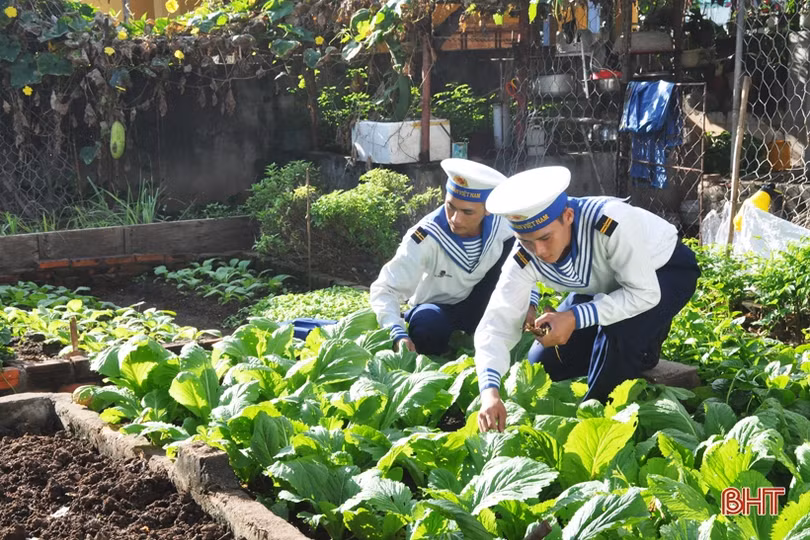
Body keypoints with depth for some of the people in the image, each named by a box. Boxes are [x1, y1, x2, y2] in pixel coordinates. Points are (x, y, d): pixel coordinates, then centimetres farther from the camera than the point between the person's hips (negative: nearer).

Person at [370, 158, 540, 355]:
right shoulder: (427, 237, -28)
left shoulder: (502, 226, -19)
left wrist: (528, 304, -19)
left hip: (479, 308, 4)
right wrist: (399, 335, -45)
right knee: (427, 324, -41)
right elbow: (386, 289, -29)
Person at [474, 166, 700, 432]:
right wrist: (489, 391, -48)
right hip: (606, 287, 6)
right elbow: (496, 323, -31)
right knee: (542, 365, 2)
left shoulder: (610, 223, -42)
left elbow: (645, 293, -35)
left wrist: (576, 318, -45)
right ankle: (634, 352, 19)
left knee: (618, 329, -36)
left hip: (663, 272, -6)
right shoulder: (524, 259, -26)